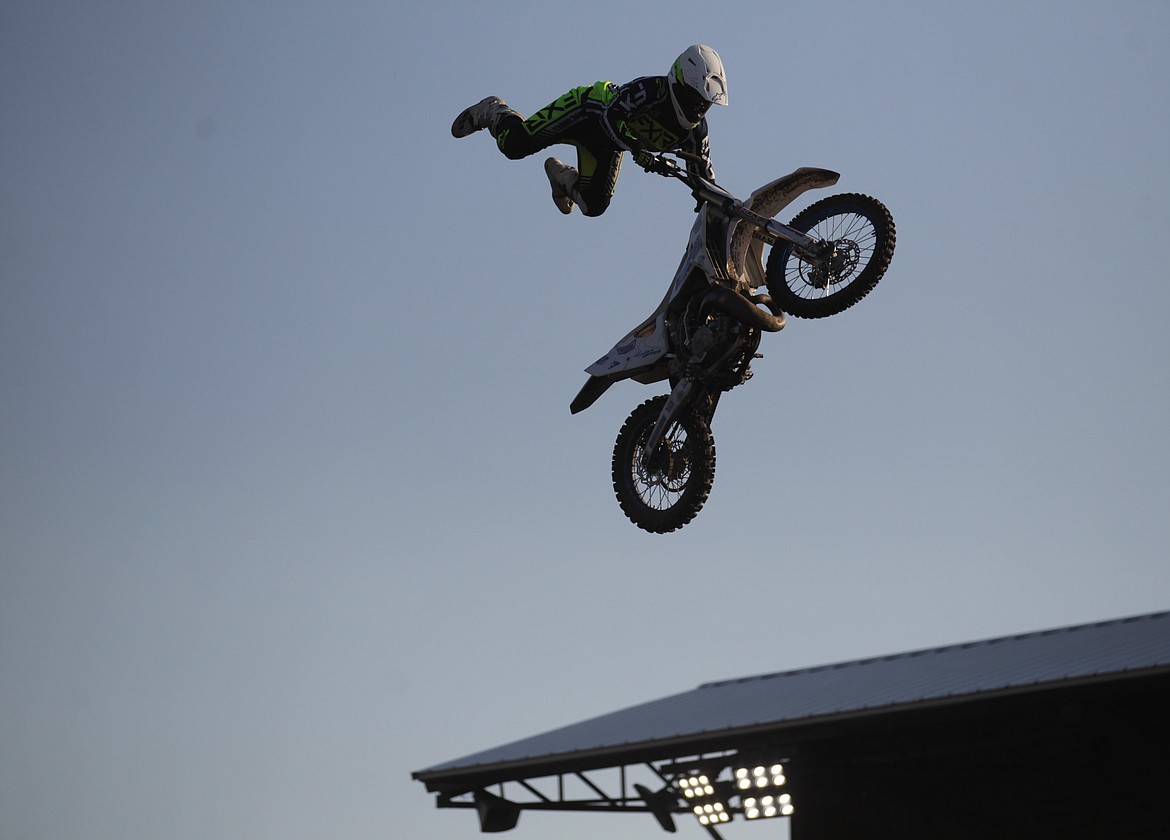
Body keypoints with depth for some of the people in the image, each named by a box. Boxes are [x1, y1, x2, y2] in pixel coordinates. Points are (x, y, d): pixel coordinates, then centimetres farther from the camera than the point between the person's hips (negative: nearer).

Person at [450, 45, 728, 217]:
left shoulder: (696, 130, -16)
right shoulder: (651, 88, -35)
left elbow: (703, 177, -9)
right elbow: (612, 116, -44)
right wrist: (636, 147, -56)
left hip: (607, 143, 7)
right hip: (590, 106, -6)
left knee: (593, 205, 3)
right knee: (515, 144, -16)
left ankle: (560, 175, 35)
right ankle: (492, 112, 19)